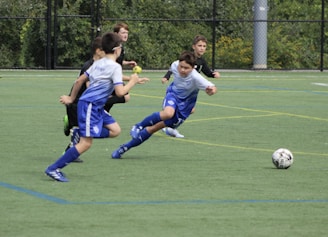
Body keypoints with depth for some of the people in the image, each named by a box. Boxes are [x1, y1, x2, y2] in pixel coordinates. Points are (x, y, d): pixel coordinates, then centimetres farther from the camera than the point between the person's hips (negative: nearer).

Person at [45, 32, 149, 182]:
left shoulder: (98, 63, 14)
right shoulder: (115, 67, -11)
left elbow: (79, 81, 18)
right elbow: (120, 92, -18)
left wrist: (71, 98, 28)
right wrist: (132, 82, -2)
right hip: (90, 106, -9)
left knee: (115, 130, 8)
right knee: (86, 144, -10)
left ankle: (80, 134, 3)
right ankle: (54, 169, -9)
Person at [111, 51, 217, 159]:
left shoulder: (195, 77, -32)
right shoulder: (175, 65, -19)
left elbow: (213, 88, -41)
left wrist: (211, 90, -61)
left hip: (184, 107, -1)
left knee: (154, 128, -3)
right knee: (168, 113, -36)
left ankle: (125, 147, 11)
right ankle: (139, 126, -13)